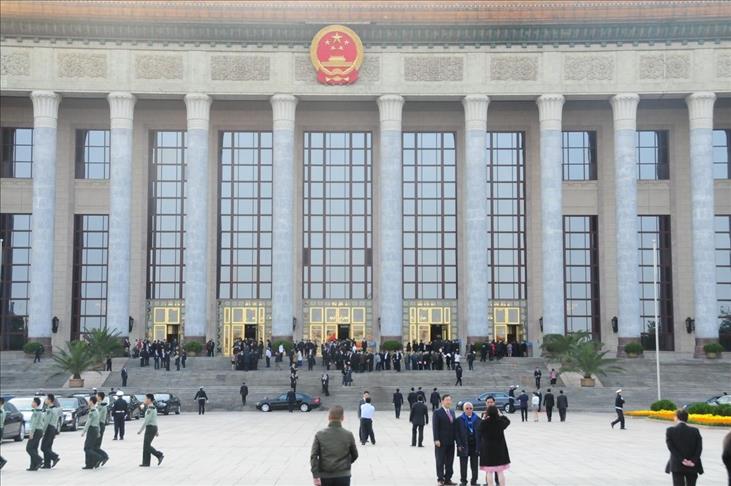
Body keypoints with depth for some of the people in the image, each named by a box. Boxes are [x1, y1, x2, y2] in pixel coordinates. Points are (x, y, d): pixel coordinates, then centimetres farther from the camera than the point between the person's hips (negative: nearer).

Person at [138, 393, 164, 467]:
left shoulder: (150, 409, -17)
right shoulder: (154, 408, 14)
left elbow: (146, 421, -21)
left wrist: (140, 430, -17)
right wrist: (157, 431, 24)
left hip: (150, 428, -10)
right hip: (154, 427, 10)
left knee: (147, 446, -5)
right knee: (146, 445, 10)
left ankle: (160, 455, -6)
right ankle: (146, 463, 11)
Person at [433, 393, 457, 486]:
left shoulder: (452, 412, 14)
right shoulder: (437, 412, -6)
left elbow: (453, 426, 15)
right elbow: (435, 427, -10)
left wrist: (455, 438, 8)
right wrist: (436, 440, -16)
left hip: (451, 441, 6)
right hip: (441, 442, -6)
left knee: (450, 462, 9)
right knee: (440, 461, 0)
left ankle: (448, 479, 16)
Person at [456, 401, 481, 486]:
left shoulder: (477, 419, 5)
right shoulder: (459, 420, 0)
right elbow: (457, 433, -2)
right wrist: (459, 445, -9)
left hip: (475, 445, 2)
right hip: (464, 446, -2)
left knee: (474, 465, 6)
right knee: (463, 465, 4)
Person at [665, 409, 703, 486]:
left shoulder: (670, 430, -3)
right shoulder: (695, 431, 3)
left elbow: (671, 447, -11)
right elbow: (699, 447, -5)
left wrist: (682, 459, -13)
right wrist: (693, 461, -10)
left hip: (677, 467, -2)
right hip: (692, 467, 2)